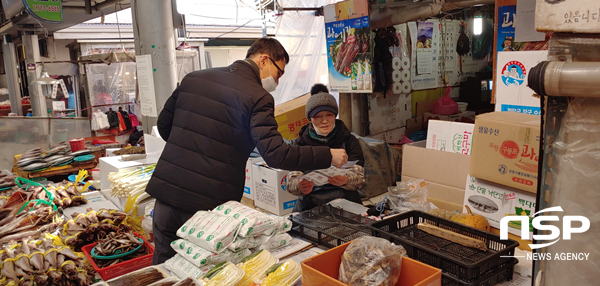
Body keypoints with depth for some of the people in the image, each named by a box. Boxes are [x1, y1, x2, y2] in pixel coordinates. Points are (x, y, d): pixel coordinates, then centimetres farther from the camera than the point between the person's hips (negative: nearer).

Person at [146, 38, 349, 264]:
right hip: (208, 204, -5)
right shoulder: (258, 98, -11)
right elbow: (276, 155, -19)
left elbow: (163, 125, 16)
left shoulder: (193, 78, 9)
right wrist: (329, 156, -9)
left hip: (164, 193, 6)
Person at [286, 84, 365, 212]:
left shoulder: (349, 140, 8)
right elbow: (292, 181, 0)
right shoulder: (300, 144, 8)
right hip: (310, 205, 2)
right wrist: (300, 187, -25)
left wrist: (346, 181, -26)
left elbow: (359, 176, -2)